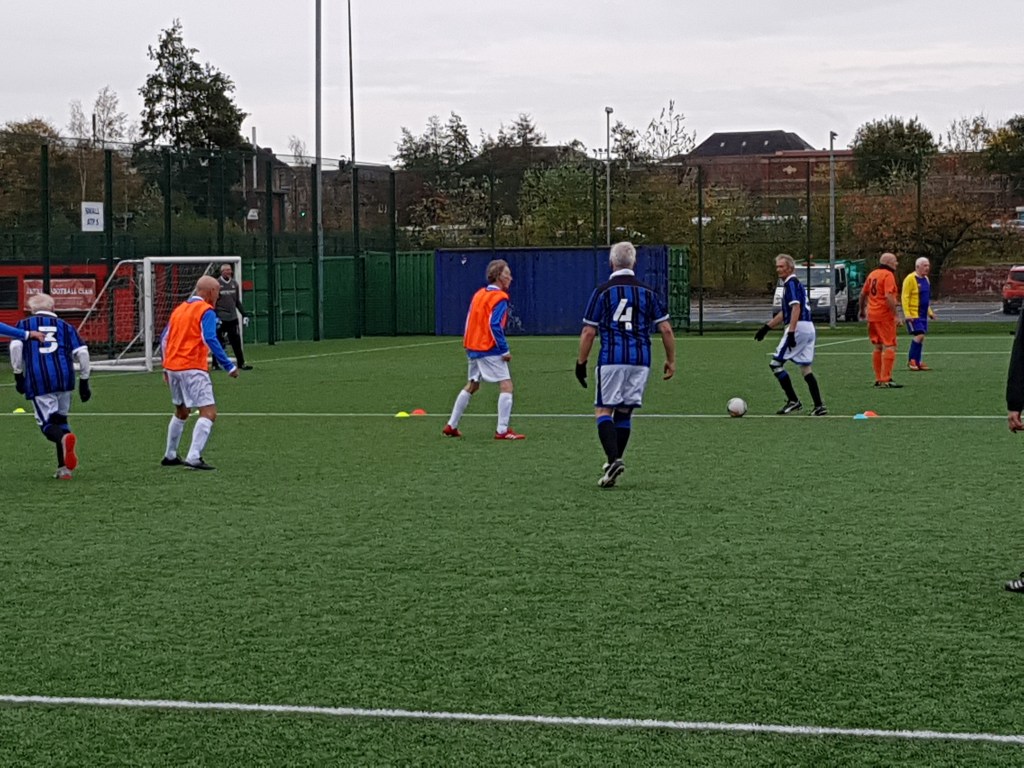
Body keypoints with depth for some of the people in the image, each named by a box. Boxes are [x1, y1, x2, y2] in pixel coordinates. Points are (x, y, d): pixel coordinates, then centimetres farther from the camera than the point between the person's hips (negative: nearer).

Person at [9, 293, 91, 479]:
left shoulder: (24, 324, 17)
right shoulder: (65, 326, 20)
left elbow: (15, 346, -2)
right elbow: (82, 352, 9)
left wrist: (18, 375, 6)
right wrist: (84, 381, 16)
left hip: (38, 380, -2)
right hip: (64, 378, 2)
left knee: (47, 423, 0)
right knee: (60, 419, 18)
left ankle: (64, 438, -35)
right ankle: (64, 467, 9)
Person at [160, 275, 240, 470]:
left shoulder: (179, 309, 17)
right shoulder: (206, 311, -6)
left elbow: (164, 338, 18)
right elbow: (210, 339, -18)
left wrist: (166, 368, 26)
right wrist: (229, 366, -17)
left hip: (172, 366, 8)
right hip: (192, 368, -8)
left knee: (181, 412, 25)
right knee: (209, 412, -9)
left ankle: (170, 456, 31)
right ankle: (193, 457, -21)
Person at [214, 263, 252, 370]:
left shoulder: (234, 284, 11)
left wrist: (244, 314, 13)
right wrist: (214, 317, -14)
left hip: (233, 318, 5)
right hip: (220, 318, -5)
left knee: (236, 341, 5)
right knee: (219, 341, -2)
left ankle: (241, 363, 10)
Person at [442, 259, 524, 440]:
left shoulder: (479, 294, 12)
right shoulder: (499, 298, -12)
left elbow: (469, 321, 14)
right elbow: (495, 325, -21)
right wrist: (505, 350, -18)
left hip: (473, 348, 9)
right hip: (490, 350, -9)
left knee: (472, 386, 21)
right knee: (506, 386, -6)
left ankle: (451, 426, 24)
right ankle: (502, 430, -13)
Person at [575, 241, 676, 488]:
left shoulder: (602, 291, 0)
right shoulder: (647, 292, 9)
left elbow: (589, 332, -2)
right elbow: (666, 330, 6)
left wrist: (581, 363, 7)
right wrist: (671, 360, 16)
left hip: (611, 360, -4)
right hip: (641, 361, 4)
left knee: (603, 411, -1)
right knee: (624, 413, 14)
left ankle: (613, 460, -21)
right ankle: (614, 464, 16)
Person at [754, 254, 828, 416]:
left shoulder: (791, 283, -8)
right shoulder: (796, 284, 22)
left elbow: (796, 308, -20)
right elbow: (785, 313, 29)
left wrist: (791, 332, -27)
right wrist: (766, 327, 31)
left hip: (799, 327, -9)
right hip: (809, 328, 9)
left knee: (776, 363, -3)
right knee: (806, 368, 9)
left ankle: (793, 401, -3)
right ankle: (819, 407, 4)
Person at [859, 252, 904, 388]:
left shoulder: (872, 274, 12)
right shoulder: (888, 275, -12)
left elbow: (863, 293, 20)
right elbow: (889, 296, -22)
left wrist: (862, 309, 33)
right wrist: (896, 314, -21)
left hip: (872, 315, 8)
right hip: (885, 315, -8)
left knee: (878, 347, 15)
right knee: (889, 347, -5)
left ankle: (878, 379, 19)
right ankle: (885, 380, -10)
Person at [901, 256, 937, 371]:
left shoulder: (926, 279, 15)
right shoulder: (910, 279, -12)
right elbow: (904, 297, -15)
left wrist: (929, 312, 20)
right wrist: (907, 314, -21)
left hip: (923, 314, 8)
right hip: (913, 314, -8)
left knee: (920, 337, 9)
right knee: (919, 335, -16)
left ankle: (917, 362, 14)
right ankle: (911, 361, -6)